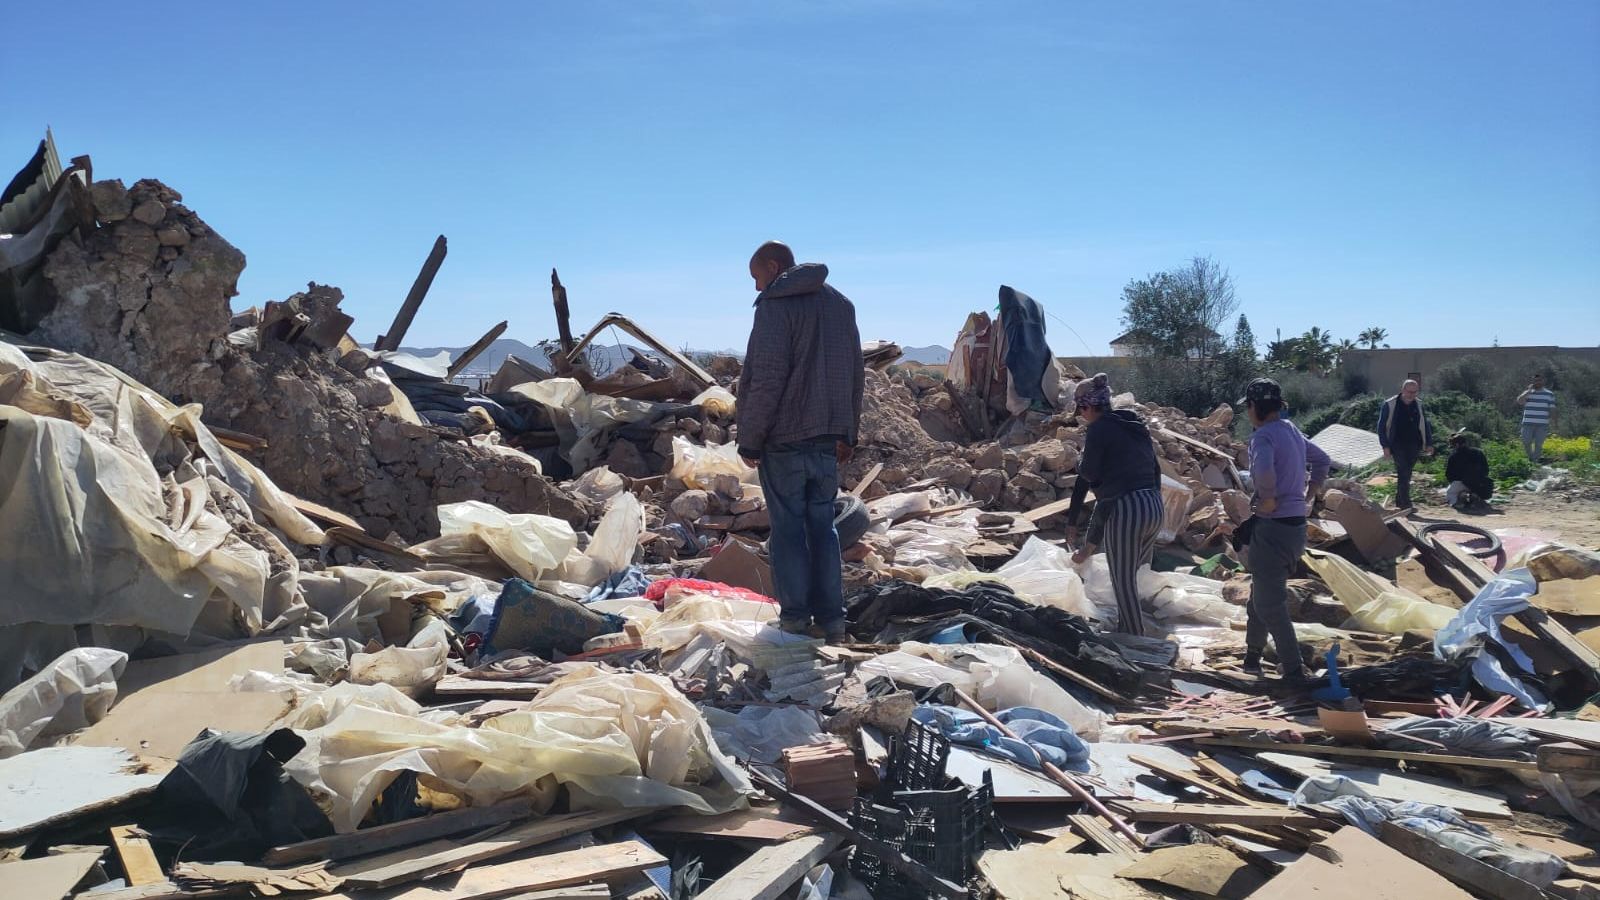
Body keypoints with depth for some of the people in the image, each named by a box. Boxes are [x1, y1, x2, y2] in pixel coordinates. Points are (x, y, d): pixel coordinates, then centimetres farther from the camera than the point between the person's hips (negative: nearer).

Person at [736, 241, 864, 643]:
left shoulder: (776, 304, -10)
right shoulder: (840, 303, 14)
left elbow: (765, 378, -17)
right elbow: (856, 373, 17)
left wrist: (749, 439, -11)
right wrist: (846, 433, 22)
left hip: (784, 438, -6)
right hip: (827, 436, 6)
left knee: (788, 527, 3)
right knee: (822, 525, 11)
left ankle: (795, 615, 8)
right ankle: (830, 617, 12)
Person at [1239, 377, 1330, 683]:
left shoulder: (1263, 435, -16)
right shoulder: (1293, 431, 12)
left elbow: (1263, 470, -37)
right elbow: (1322, 460, 27)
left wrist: (1268, 498, -20)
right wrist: (1310, 494, 22)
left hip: (1272, 527, -9)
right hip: (1297, 524, 9)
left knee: (1270, 603, -1)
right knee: (1261, 594, 22)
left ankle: (1294, 671, 1)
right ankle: (1252, 657, 33)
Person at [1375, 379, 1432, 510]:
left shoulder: (1418, 405, 10)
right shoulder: (1389, 405, -3)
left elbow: (1425, 425, 18)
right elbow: (1381, 426, -3)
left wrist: (1429, 443, 10)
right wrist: (1385, 446, -9)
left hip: (1414, 445, 4)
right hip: (1398, 445, -4)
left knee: (1406, 474, 8)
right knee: (1403, 473, -12)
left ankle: (1399, 502, 19)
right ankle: (1405, 504, -11)